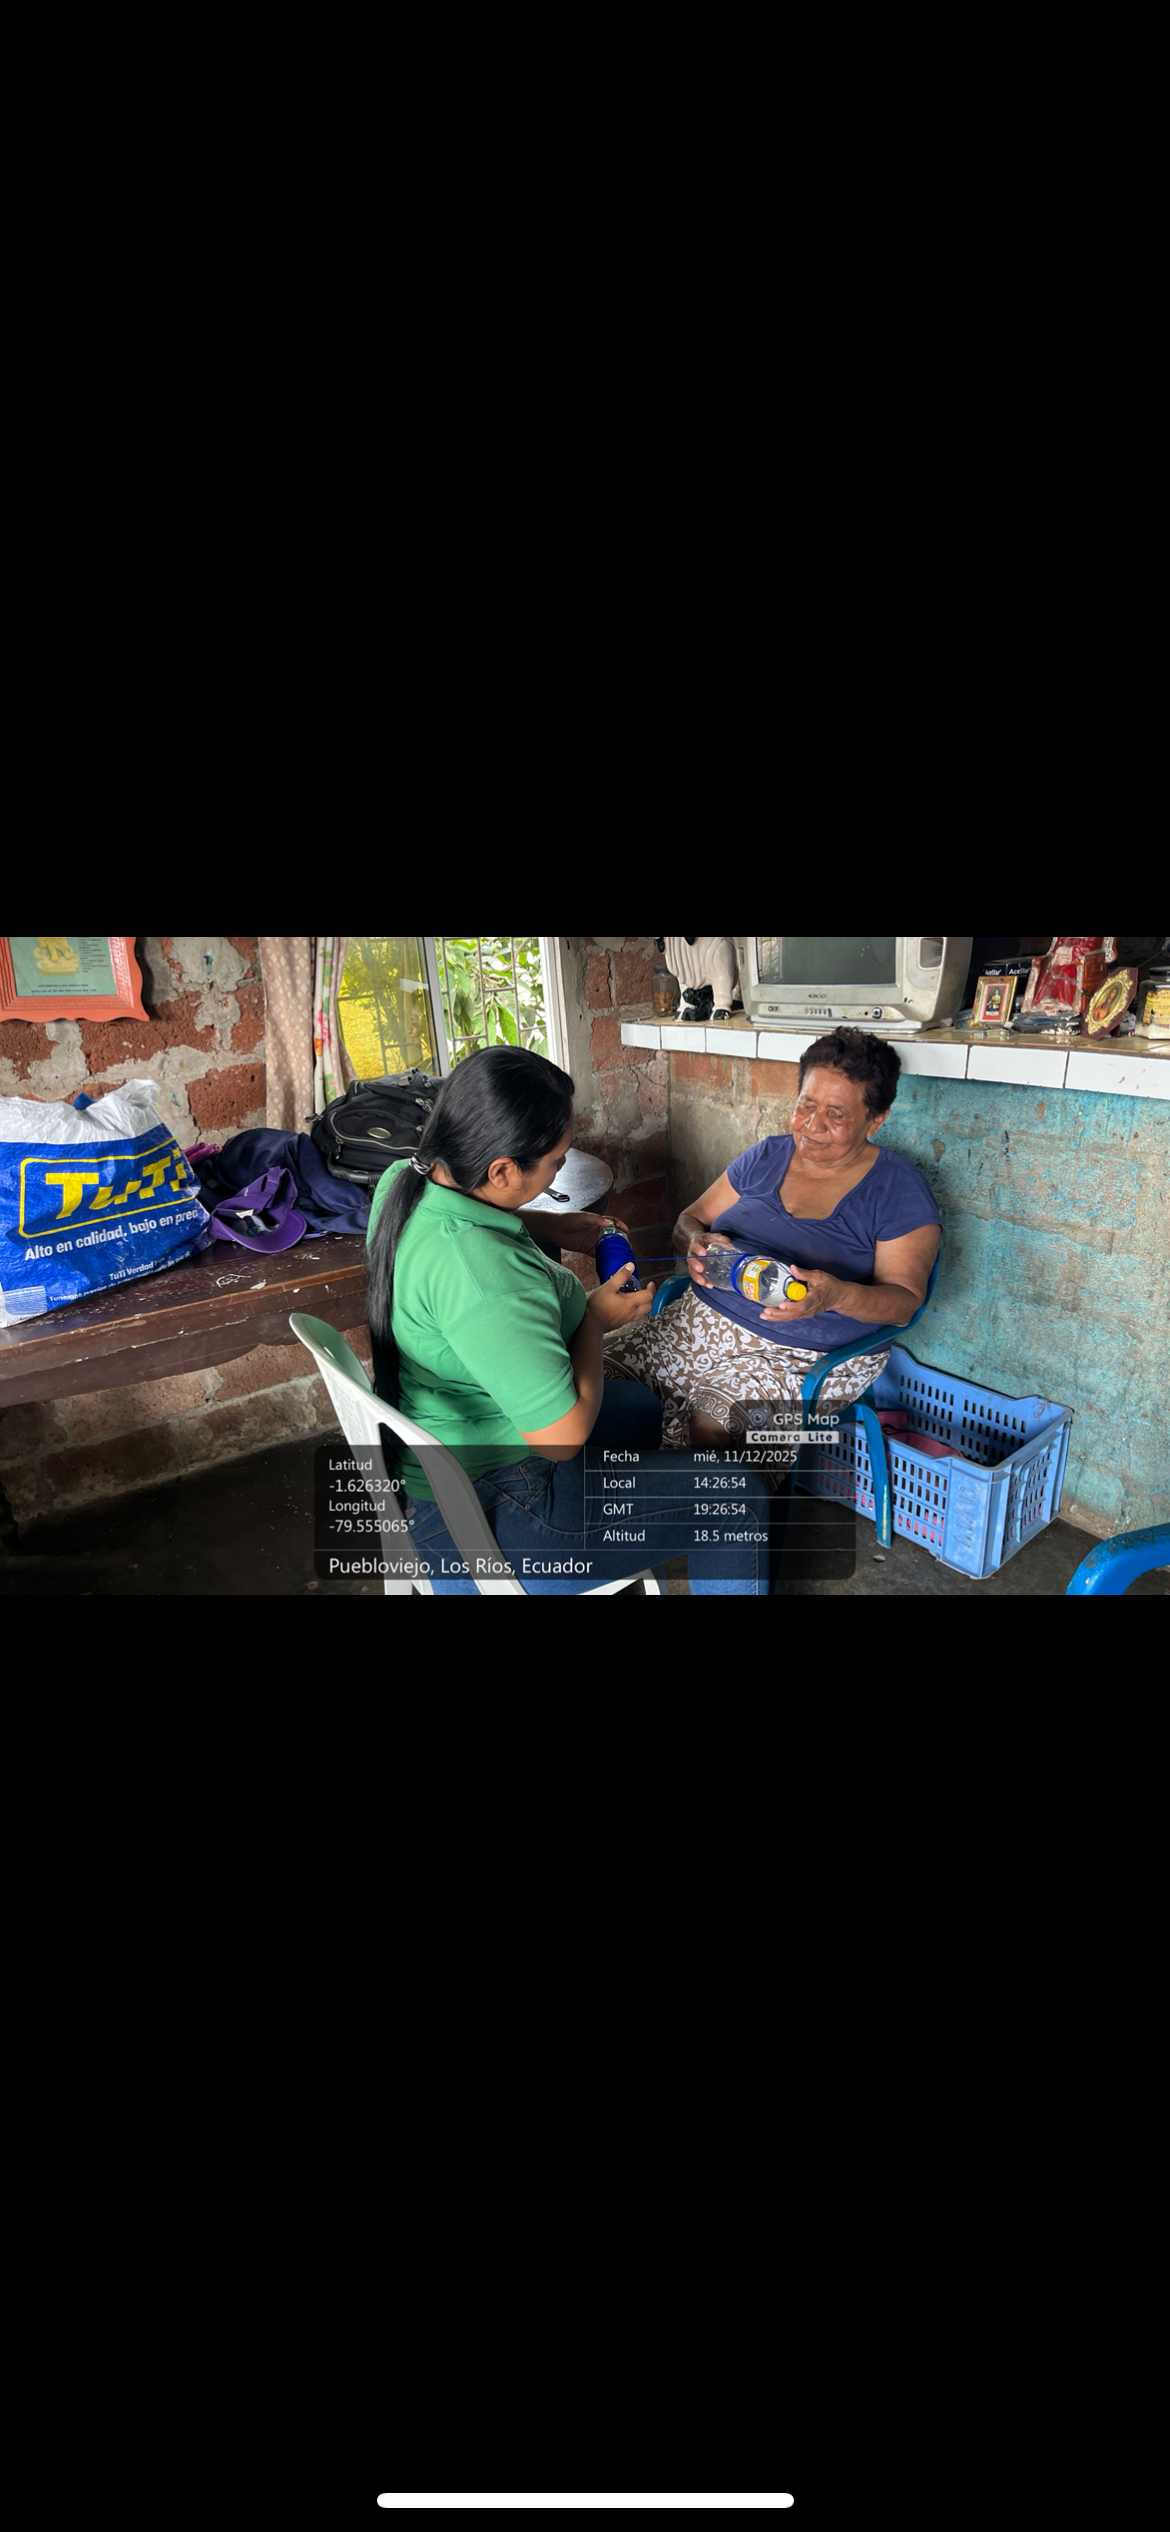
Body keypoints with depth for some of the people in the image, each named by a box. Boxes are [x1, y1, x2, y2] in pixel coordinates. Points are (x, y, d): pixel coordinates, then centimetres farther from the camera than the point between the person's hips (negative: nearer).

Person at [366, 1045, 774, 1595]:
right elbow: (563, 1436, -30)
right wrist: (595, 1318, -14)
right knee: (739, 1498, 1)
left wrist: (552, 1227, 7)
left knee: (637, 1402, 31)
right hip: (491, 1523, -9)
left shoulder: (403, 1180, -7)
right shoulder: (483, 1272, -37)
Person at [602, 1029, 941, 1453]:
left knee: (711, 1419, -32)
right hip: (706, 1319, 5)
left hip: (811, 1354, -4)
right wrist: (698, 1242, -12)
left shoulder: (899, 1189, -3)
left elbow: (905, 1299, -8)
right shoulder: (767, 1157, 10)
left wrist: (836, 1295, -29)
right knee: (599, 1367, -17)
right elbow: (689, 1220, 15)